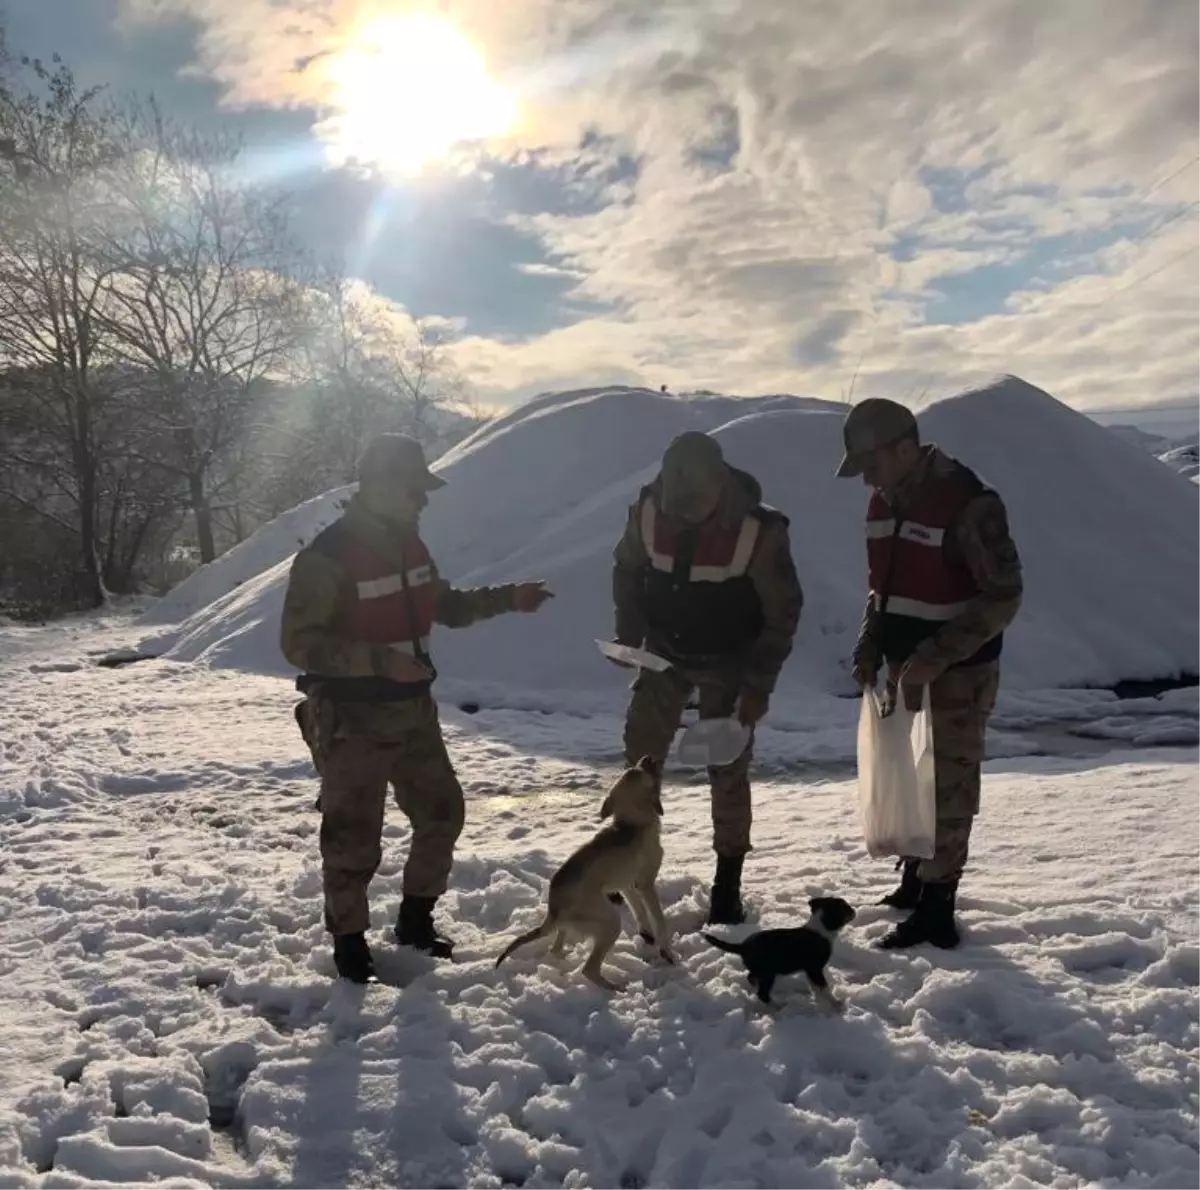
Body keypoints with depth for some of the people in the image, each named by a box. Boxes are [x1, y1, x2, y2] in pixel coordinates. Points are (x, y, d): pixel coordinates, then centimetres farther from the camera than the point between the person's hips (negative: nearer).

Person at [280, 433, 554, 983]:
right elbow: (299, 643, -21)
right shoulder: (326, 558, -19)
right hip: (352, 720, -8)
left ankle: (415, 919, 35)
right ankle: (349, 939, 24)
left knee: (441, 813, 16)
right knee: (353, 836, 2)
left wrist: (509, 597, 7)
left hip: (412, 710, 8)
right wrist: (380, 659, -29)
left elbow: (445, 606, 19)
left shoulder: (406, 543, 5)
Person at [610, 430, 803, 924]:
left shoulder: (759, 529, -27)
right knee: (640, 756, 6)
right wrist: (629, 637, -6)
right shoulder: (648, 509, -17)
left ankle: (727, 886, 16)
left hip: (729, 664, -3)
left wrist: (758, 685, -17)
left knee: (727, 772, 2)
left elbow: (782, 613, -16)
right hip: (665, 653, 3)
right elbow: (627, 570, 2)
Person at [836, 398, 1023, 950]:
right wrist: (870, 647, 3)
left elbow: (1003, 596, -21)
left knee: (947, 786, -1)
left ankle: (934, 911, 8)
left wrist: (936, 656, -25)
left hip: (958, 672, -8)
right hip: (905, 666, 8)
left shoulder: (969, 503, -21)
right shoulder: (883, 502, 5)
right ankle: (915, 879, 35)